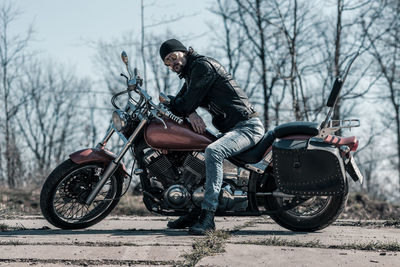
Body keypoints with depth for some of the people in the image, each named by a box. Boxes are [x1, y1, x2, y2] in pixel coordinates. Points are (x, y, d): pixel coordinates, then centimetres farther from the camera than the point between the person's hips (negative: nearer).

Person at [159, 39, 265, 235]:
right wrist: (190, 113, -11)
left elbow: (188, 102, -15)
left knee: (212, 152, -35)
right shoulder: (191, 74, 21)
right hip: (230, 128, 11)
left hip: (247, 126, -11)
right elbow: (178, 102, 11)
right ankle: (195, 212, 12)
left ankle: (208, 215, -37)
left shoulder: (202, 65, -11)